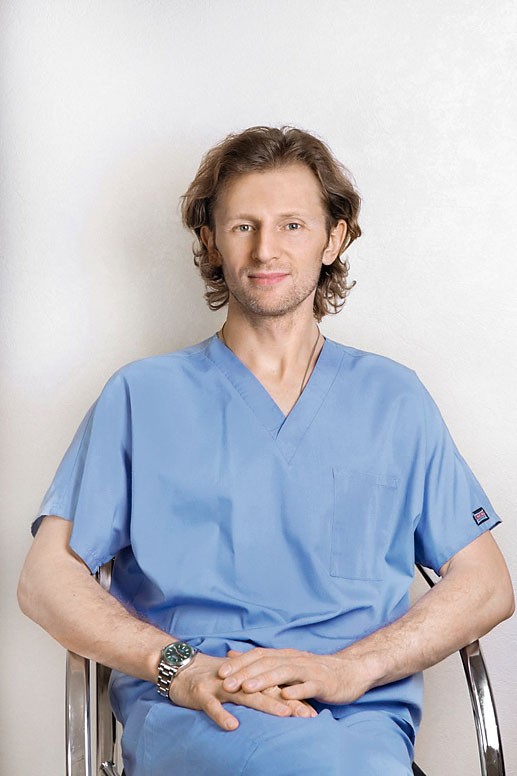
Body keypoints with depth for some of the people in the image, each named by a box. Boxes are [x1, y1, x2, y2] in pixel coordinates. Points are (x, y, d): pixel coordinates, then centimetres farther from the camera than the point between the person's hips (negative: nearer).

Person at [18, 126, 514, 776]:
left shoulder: (392, 400, 17)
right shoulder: (142, 396, 13)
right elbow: (45, 577, 6)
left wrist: (348, 667, -7)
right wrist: (180, 666, -12)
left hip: (361, 720, 2)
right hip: (184, 715, -2)